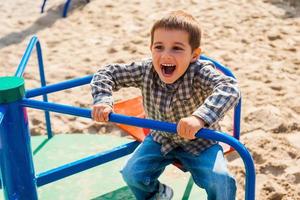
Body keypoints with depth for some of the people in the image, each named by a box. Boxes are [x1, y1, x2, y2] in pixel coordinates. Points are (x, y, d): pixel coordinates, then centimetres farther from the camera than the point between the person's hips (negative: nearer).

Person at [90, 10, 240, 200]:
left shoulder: (200, 71, -31)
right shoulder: (145, 70, -19)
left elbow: (230, 88, -48)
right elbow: (107, 73, -10)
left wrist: (200, 117, -63)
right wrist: (103, 100, -30)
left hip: (199, 141, -3)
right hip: (160, 138, 4)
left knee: (220, 180, -24)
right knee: (132, 174, -7)